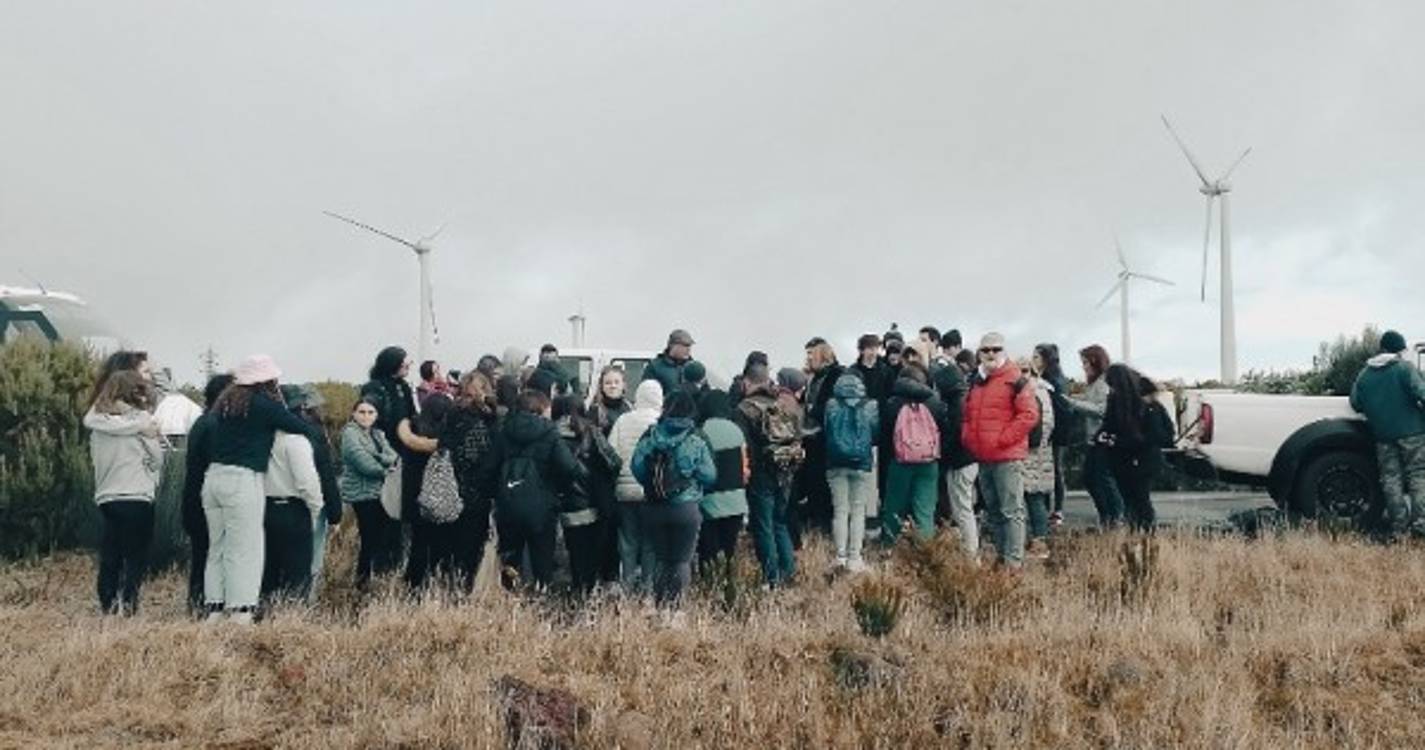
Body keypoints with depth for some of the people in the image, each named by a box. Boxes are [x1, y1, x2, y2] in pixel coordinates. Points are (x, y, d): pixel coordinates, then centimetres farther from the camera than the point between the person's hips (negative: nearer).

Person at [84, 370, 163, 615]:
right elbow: (157, 460, -2)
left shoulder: (97, 421, 10)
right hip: (137, 497, -5)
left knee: (109, 555, 11)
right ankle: (127, 600, -10)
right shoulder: (141, 419, -5)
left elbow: (96, 457, 10)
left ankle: (107, 604, 11)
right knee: (136, 557, -1)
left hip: (106, 497, 5)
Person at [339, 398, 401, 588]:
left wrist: (377, 457, -15)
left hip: (379, 492, 7)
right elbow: (364, 463, -17)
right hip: (362, 493, -7)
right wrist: (385, 469, -4)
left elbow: (392, 457, 4)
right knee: (370, 537, -7)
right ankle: (362, 580, 3)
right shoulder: (350, 434, -7)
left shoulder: (377, 434, 16)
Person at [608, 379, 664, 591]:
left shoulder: (623, 421, -2)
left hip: (626, 489, 3)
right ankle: (648, 583, 12)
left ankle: (628, 583, 18)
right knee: (651, 540, 8)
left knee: (628, 539, 13)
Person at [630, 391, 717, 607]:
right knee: (682, 561, 7)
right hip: (686, 508, -3)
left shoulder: (650, 436, -4)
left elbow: (637, 468, -5)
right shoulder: (696, 440, -9)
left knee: (661, 559, 17)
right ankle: (675, 603, 2)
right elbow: (709, 476, -8)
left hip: (654, 507, 3)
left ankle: (659, 605, 17)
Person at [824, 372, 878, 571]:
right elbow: (876, 434, 3)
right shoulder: (870, 406, -4)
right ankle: (854, 558, 2)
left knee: (840, 511, 8)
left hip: (836, 464, 1)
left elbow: (825, 430, 5)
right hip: (862, 463, -1)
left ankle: (841, 557, 5)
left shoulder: (831, 405, -3)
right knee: (858, 512, 5)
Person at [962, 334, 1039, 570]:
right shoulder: (975, 382, 16)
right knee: (993, 512, 14)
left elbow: (1029, 414, -13)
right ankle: (1000, 557, 23)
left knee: (1011, 511, -8)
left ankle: (1014, 561, -7)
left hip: (1008, 457, -8)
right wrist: (967, 435, 8)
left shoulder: (1015, 380, -6)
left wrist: (1003, 438, -15)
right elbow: (968, 414, 26)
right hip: (983, 458, 8)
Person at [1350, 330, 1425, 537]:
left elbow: (1355, 403, 8)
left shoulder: (1365, 374, 9)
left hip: (1383, 435, 4)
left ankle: (1398, 524, 6)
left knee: (1391, 478, 7)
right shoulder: (1404, 368, -6)